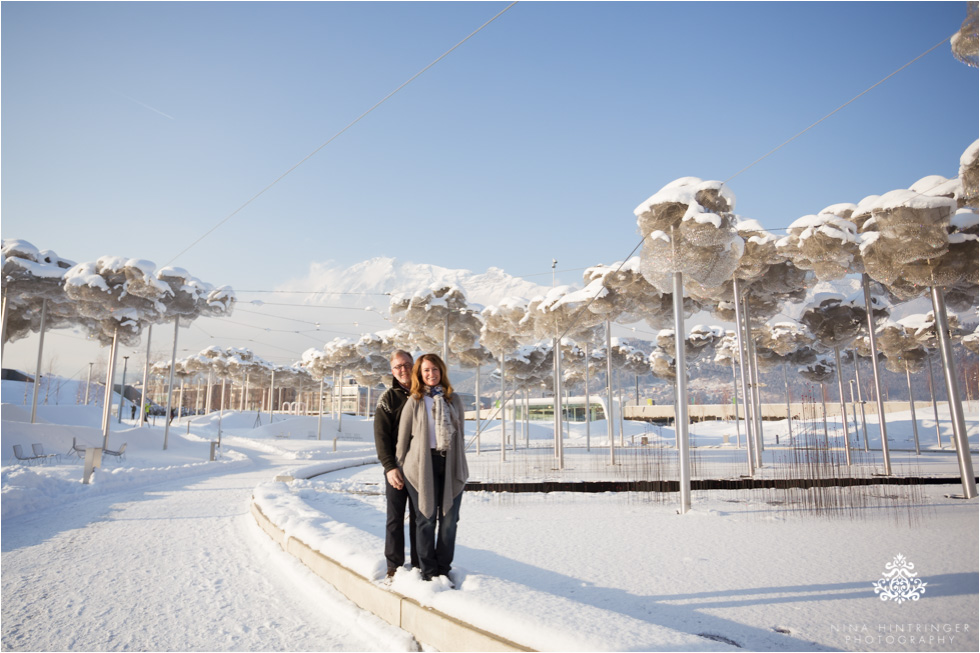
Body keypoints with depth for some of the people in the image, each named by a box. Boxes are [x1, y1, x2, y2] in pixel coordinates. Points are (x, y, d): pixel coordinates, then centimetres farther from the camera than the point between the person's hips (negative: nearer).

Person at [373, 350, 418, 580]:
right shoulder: (388, 399, 0)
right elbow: (381, 437, -5)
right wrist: (389, 467, -15)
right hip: (397, 468, -2)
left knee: (419, 517, 9)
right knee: (395, 518, 3)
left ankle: (419, 564, 20)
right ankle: (394, 566, 14)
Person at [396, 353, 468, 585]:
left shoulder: (454, 399, 11)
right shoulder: (414, 401, 2)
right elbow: (403, 435, 5)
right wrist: (401, 466, 5)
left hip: (450, 464, 3)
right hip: (423, 464, -3)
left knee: (449, 519, 5)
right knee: (427, 519, 2)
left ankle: (444, 569, 19)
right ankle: (428, 571, 15)